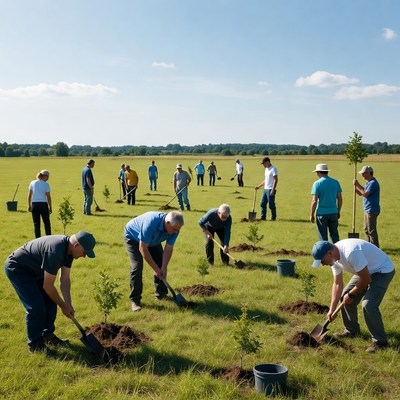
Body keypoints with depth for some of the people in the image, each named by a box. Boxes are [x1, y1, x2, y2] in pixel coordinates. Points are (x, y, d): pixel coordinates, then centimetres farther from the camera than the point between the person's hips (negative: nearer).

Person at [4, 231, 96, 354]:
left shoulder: (68, 248, -7)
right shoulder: (55, 251, -36)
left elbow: (65, 279, -1)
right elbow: (47, 286, -28)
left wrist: (68, 304, -8)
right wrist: (63, 306, -16)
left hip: (33, 269, 9)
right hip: (16, 268, -9)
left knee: (50, 300, 6)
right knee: (36, 306, -12)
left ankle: (47, 335, 21)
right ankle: (35, 344, 3)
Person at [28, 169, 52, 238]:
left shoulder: (32, 183, 6)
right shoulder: (46, 184, -4)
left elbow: (29, 195, 6)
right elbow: (48, 197, -5)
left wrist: (29, 205, 13)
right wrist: (50, 207, 3)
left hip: (34, 204, 3)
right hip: (43, 204, -3)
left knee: (36, 224, 8)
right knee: (47, 223, 9)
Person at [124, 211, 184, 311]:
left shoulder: (174, 228, -25)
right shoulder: (151, 223, -44)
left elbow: (168, 249, -15)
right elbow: (143, 249, -35)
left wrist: (164, 268, -25)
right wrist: (156, 269, -30)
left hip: (153, 240, 6)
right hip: (132, 236, -6)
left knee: (161, 264, 0)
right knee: (137, 266, -19)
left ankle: (161, 293, 17)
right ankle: (135, 300, -10)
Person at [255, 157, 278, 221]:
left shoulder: (273, 169, -12)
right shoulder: (266, 169, 17)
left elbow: (276, 180, -17)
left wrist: (273, 190, -23)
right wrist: (258, 186, 22)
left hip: (270, 190, -9)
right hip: (265, 189, 10)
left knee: (271, 204, -4)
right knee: (262, 204, 10)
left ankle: (273, 217, 7)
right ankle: (263, 217, 17)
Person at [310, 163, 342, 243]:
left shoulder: (317, 183, -9)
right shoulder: (335, 182, 4)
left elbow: (314, 201, -12)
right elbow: (340, 199, 7)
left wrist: (311, 214, -4)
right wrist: (338, 212, 17)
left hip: (322, 213, -4)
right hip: (333, 212, 4)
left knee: (323, 236, 4)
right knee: (334, 235, 15)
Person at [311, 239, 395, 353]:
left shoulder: (351, 253, -37)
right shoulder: (334, 257, -8)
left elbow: (366, 280, -28)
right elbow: (337, 283, -1)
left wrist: (351, 295, -13)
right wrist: (332, 308, -5)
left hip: (383, 271, -9)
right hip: (366, 271, 9)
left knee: (368, 305, -22)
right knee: (344, 297, 8)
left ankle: (380, 341, -5)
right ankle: (352, 330, 26)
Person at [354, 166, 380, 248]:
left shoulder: (373, 183, -18)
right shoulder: (369, 182, 15)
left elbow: (365, 194, -25)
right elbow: (361, 193, 16)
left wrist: (357, 185, -15)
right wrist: (356, 186, 0)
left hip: (372, 210, -11)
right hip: (368, 210, 11)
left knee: (371, 230, -4)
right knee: (366, 230, 18)